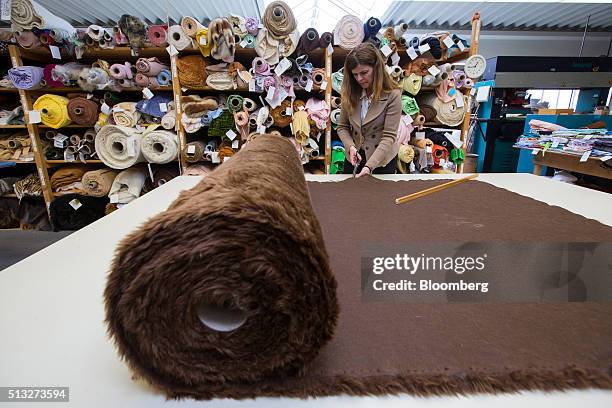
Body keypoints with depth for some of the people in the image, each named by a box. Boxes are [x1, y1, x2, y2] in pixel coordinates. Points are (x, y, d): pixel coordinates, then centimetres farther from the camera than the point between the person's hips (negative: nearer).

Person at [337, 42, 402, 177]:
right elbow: (342, 127, 0)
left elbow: (389, 136, -21)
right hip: (354, 157, 4)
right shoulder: (350, 93, -5)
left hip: (381, 160, -3)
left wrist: (369, 166, -32)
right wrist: (350, 147, -19)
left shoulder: (393, 95, -17)